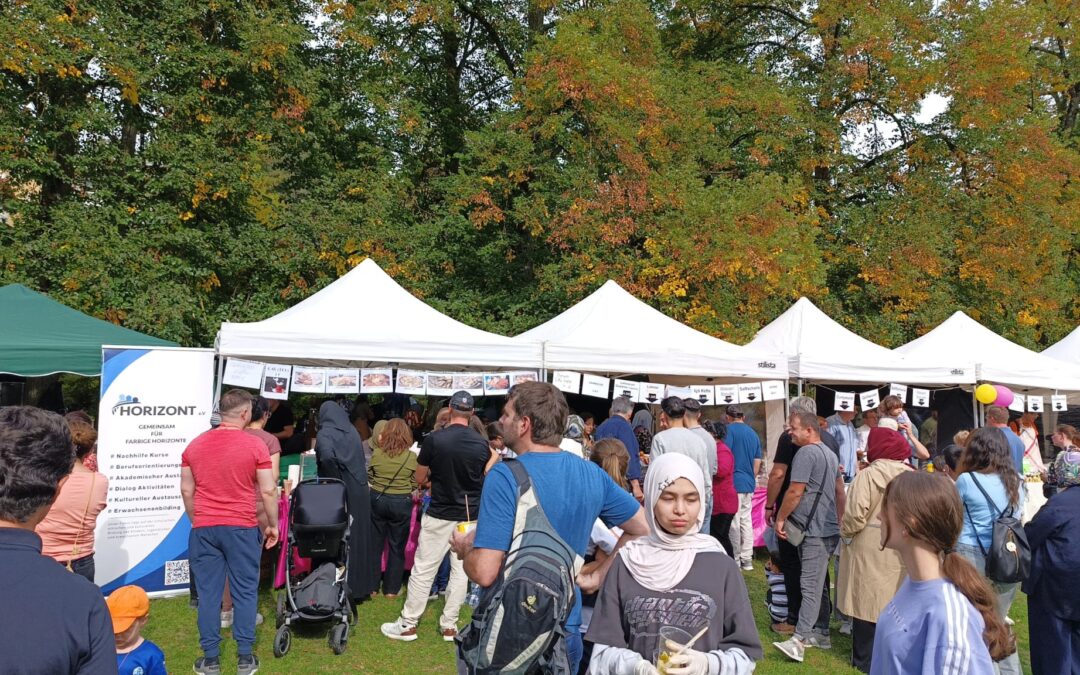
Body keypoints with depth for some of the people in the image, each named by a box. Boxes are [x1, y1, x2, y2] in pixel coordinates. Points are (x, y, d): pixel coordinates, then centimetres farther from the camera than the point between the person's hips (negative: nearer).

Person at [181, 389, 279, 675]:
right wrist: (273, 524, 5)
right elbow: (268, 491, -8)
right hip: (242, 528, -3)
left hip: (204, 528, 3)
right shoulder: (255, 445, -8)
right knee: (245, 592, 7)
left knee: (208, 593, 9)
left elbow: (186, 490, 9)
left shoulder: (195, 445, 4)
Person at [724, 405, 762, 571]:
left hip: (734, 483, -7)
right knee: (747, 521, 12)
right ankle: (747, 560, 16)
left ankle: (735, 561, 3)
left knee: (733, 523, -2)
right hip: (749, 484, 7)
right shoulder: (753, 433, 14)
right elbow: (757, 462, 17)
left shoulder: (730, 430, -8)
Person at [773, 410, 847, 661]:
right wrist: (839, 520, 27)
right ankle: (820, 633, 21)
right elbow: (840, 491, 23)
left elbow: (795, 492, -18)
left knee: (810, 585, -13)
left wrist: (781, 518, -8)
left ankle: (799, 640, -15)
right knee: (819, 584, 15)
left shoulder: (806, 453, -15)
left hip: (814, 530, -10)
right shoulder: (830, 453, 17)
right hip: (829, 528, 10)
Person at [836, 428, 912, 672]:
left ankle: (866, 660, 13)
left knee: (867, 601, 5)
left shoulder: (868, 475, -14)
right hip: (901, 551, 6)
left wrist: (845, 533, -1)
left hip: (871, 551, -5)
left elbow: (855, 516, -19)